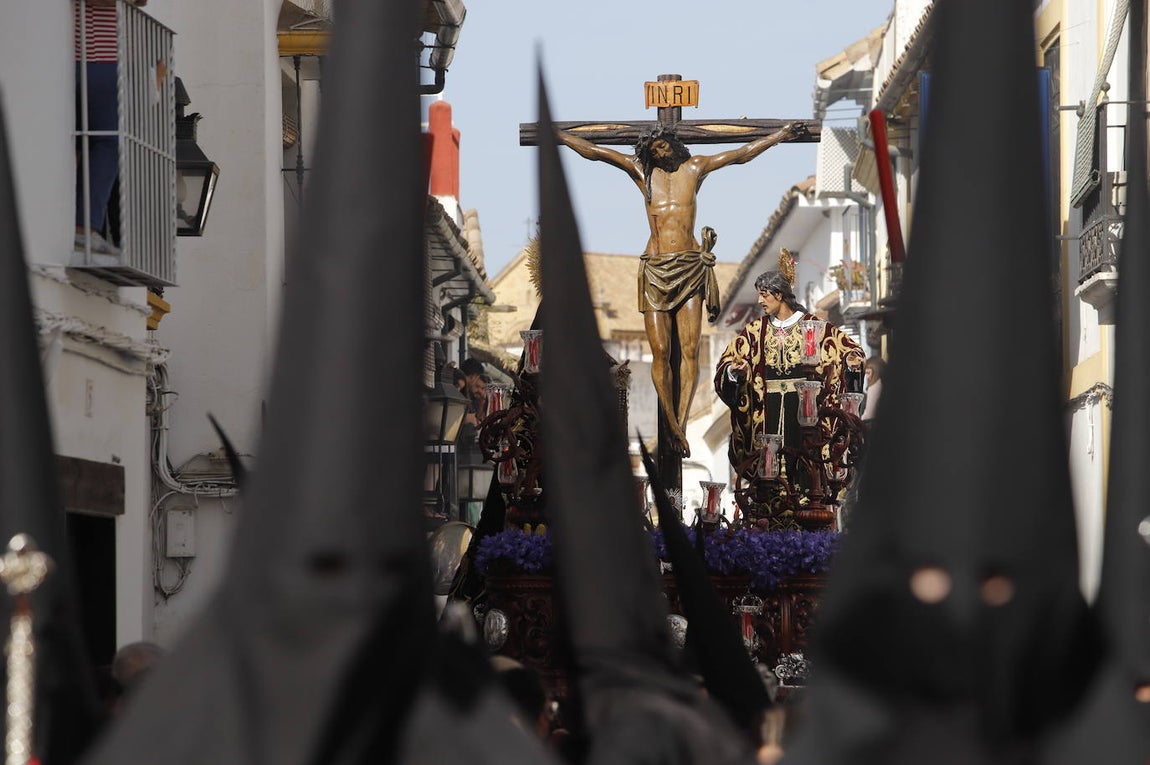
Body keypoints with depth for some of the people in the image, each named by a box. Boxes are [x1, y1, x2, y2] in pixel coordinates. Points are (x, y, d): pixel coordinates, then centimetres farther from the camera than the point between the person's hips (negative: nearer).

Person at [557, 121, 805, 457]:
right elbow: (594, 152, 10)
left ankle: (681, 425, -10)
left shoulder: (694, 168, 12)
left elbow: (742, 153, 15)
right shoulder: (641, 172, 12)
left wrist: (780, 135, 15)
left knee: (690, 350, -9)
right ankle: (672, 426, -2)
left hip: (690, 268, 0)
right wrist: (559, 136, 6)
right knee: (660, 352, -7)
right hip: (655, 269, 0)